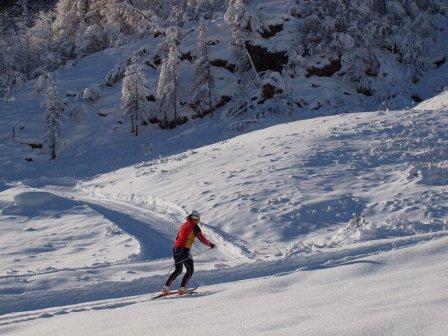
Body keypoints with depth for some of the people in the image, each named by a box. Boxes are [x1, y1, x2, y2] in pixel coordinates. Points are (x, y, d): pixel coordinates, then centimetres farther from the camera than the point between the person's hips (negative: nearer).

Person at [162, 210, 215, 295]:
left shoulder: (184, 225, 17)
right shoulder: (194, 226, -6)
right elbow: (202, 239, -5)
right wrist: (210, 244, 7)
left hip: (175, 248, 7)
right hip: (184, 250, -7)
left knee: (178, 270, 19)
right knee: (190, 270, 7)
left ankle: (166, 286, 8)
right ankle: (182, 288, -6)